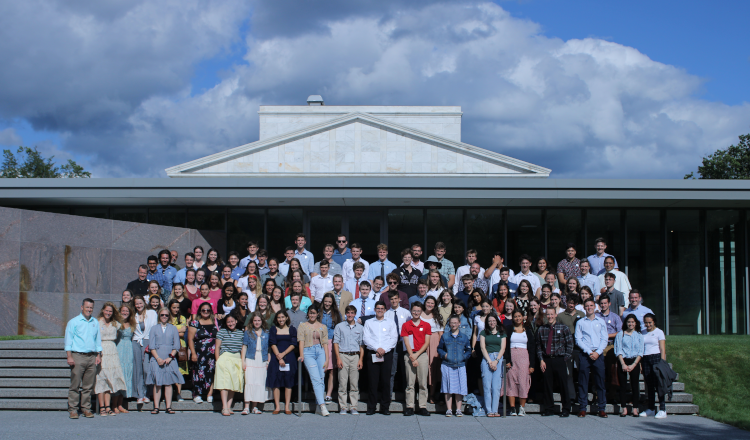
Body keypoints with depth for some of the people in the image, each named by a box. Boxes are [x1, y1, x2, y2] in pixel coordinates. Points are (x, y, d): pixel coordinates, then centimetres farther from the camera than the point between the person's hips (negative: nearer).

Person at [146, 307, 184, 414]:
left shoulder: (173, 329, 11)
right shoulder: (154, 328, 10)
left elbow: (176, 346, 6)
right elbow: (151, 346, 3)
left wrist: (170, 357, -8)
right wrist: (158, 358, -10)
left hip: (170, 360, 0)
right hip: (157, 359, 0)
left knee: (168, 383, -2)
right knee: (157, 383, -3)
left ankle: (169, 407, -2)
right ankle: (156, 407, -2)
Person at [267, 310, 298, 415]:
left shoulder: (292, 330, 10)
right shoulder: (273, 329, 10)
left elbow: (293, 344, 1)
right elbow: (272, 344, 1)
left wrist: (283, 354, -11)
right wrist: (279, 357, -11)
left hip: (289, 358, 0)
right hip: (276, 358, 0)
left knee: (288, 382, -2)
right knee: (276, 382, -3)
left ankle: (287, 406, 1)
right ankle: (277, 406, 1)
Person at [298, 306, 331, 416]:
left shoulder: (323, 327, 15)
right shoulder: (302, 326, 10)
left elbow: (325, 343, 10)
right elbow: (301, 341, 1)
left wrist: (327, 359, 1)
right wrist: (301, 355, -13)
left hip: (320, 351, 3)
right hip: (308, 352, -3)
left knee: (321, 379, -1)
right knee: (316, 379, -14)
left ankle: (319, 407, 4)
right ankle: (322, 405, -22)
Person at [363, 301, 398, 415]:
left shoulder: (391, 323, 14)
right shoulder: (368, 323, 13)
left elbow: (394, 338, 4)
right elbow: (366, 338, 2)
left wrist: (384, 349, -10)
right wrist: (377, 348, -10)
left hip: (387, 354, 0)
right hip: (372, 354, 0)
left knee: (386, 381, -1)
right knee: (373, 381, -3)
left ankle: (385, 407, 4)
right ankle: (371, 407, 2)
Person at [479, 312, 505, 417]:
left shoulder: (502, 333, 13)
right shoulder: (483, 333, 11)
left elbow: (502, 348, 6)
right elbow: (483, 348, 3)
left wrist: (496, 361, -7)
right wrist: (490, 361, -7)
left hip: (498, 359, 0)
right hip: (487, 359, 0)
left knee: (496, 386, -5)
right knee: (487, 386, -6)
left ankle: (495, 410, -5)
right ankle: (489, 410, -5)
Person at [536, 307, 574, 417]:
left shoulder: (563, 328, 4)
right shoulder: (542, 329, 9)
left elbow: (570, 344, 3)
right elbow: (539, 346, 10)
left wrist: (565, 358, -5)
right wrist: (541, 360, 0)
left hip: (560, 360, -2)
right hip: (546, 360, 2)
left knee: (563, 384, 0)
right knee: (547, 385, 3)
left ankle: (566, 410, 9)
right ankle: (548, 409, 13)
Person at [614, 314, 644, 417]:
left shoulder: (639, 335, 9)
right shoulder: (620, 334, 6)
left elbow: (640, 352, 4)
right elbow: (618, 350, 0)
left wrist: (633, 365, -8)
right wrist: (623, 364, -10)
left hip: (634, 362, 1)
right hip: (623, 361, -1)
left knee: (635, 385, -2)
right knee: (622, 385, -1)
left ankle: (635, 409, 3)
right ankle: (624, 408, 2)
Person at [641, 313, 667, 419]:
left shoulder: (659, 332, 1)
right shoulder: (643, 333, 13)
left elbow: (663, 350, -3)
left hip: (656, 358, -4)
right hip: (645, 359, 4)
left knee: (658, 384, -8)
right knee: (649, 384, 6)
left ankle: (662, 410, -7)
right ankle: (651, 409, 13)